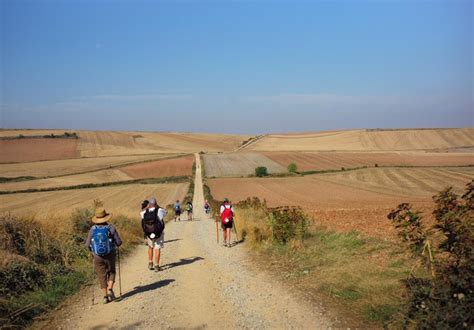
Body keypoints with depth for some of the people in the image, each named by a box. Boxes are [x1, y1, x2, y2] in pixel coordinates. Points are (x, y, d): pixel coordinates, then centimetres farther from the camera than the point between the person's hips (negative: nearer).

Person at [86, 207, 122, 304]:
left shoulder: (92, 229, -8)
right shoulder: (111, 227, -11)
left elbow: (87, 244, -2)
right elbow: (119, 242, -8)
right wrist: (113, 243, 15)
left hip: (97, 256, 1)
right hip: (110, 255, -1)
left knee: (102, 276, 11)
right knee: (111, 272, 21)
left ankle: (105, 296, 10)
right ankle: (110, 289, 2)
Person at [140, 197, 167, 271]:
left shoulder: (145, 212, -8)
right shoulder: (159, 211, -14)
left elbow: (141, 213, 18)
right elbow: (165, 212, 10)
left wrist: (147, 207, 12)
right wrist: (157, 206, 9)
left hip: (149, 234, 3)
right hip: (158, 233, -3)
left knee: (150, 247, 24)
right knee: (157, 249, 4)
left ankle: (150, 263, 22)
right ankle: (156, 266, 4)